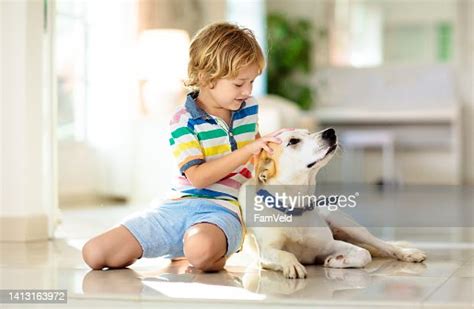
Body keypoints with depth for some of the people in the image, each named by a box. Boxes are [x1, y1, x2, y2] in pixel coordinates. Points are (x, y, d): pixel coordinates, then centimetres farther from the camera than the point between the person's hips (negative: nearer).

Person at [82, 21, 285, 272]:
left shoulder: (249, 108, 10)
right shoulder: (184, 120, -4)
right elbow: (197, 177, -16)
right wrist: (249, 149, -20)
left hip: (221, 209, -1)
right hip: (178, 205, 1)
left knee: (201, 251, -43)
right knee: (94, 253, -10)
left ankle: (218, 254, -2)